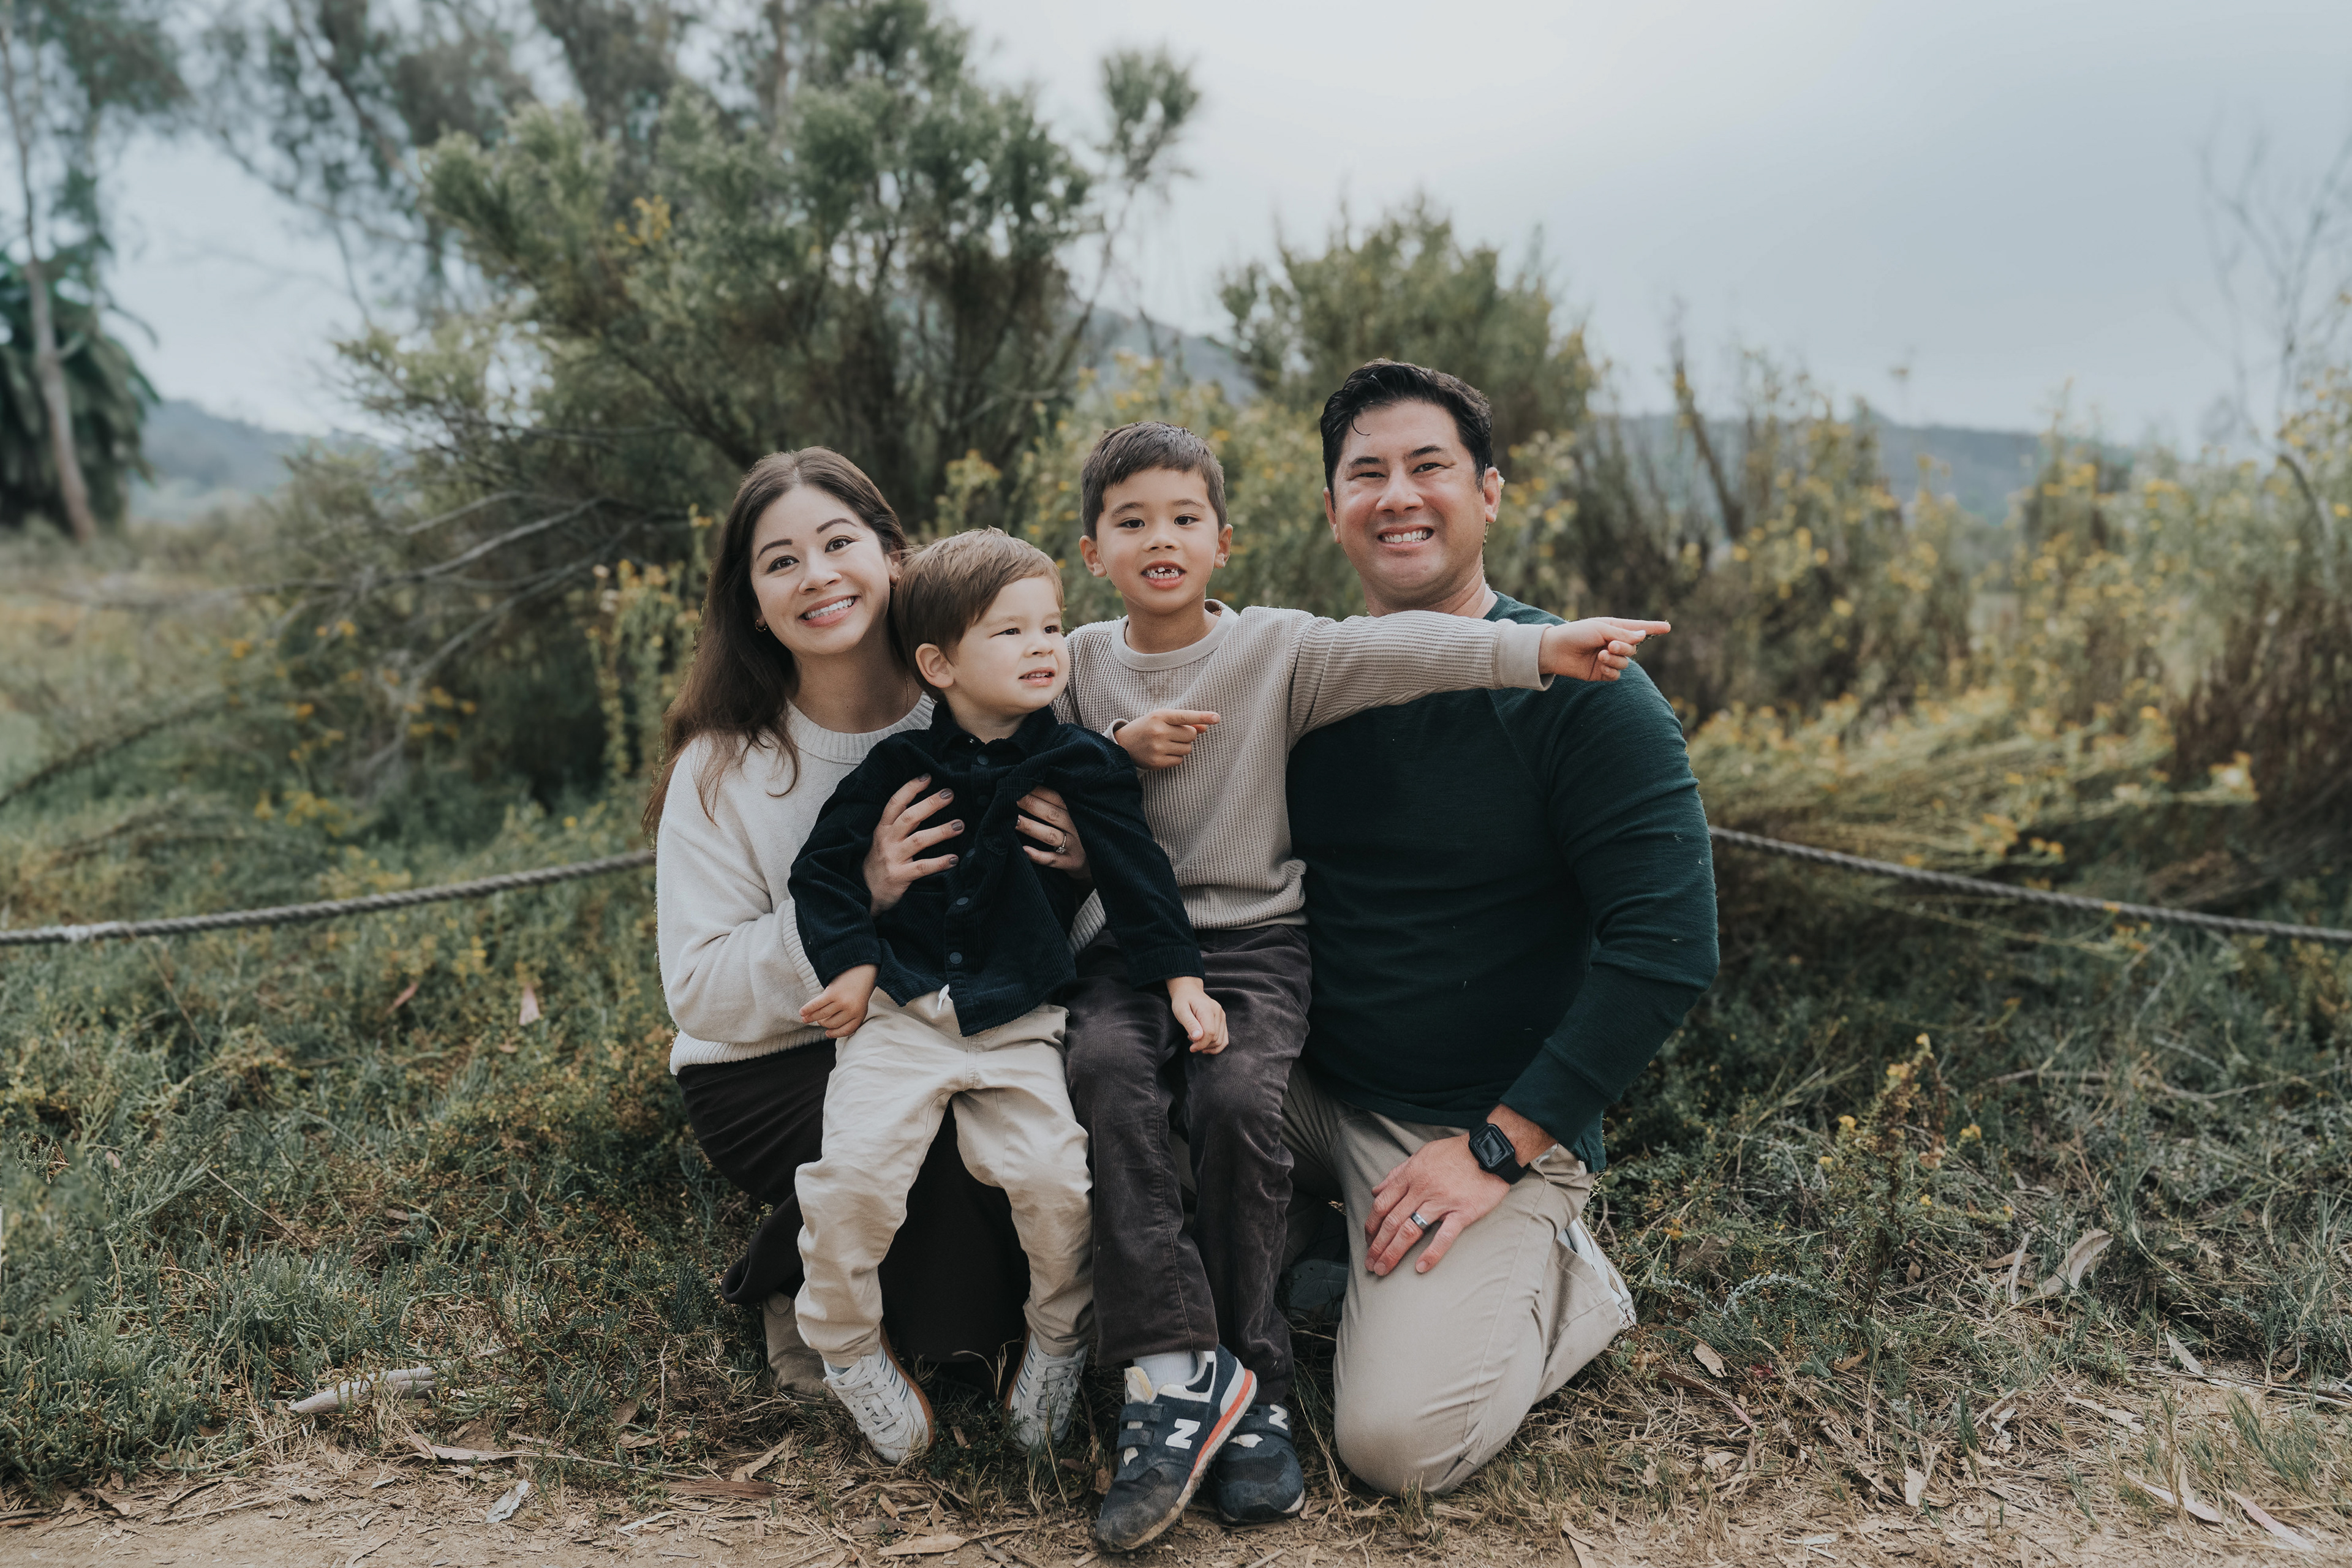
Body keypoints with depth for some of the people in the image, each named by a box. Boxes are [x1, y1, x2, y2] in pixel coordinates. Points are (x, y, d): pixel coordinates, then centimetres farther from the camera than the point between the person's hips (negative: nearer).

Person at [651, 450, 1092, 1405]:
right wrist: (855, 899, -29)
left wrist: (1081, 870, -20)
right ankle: (797, 1287, 2)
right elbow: (700, 991, -15)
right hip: (770, 1072, -3)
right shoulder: (724, 766, -11)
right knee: (953, 1138, -30)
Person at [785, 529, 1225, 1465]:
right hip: (899, 1014, 1)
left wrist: (1179, 978, -3)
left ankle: (1060, 1344, 14)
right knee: (852, 1174, -16)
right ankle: (847, 1352, 12)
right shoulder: (901, 765, 3)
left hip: (1019, 1022, 0)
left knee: (1055, 1176, -16)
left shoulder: (1080, 765, 2)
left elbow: (1137, 876, 3)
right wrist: (850, 963, -3)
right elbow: (824, 865, 8)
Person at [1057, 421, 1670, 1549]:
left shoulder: (1277, 648, 2)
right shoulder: (1082, 662, 10)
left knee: (1236, 1097, -27)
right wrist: (1116, 755, -8)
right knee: (1104, 1068, -28)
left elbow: (1398, 650, -13)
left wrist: (1545, 649, -27)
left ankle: (1248, 1388, -10)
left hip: (1254, 941, -1)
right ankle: (1177, 1371, -25)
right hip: (1126, 943, 2)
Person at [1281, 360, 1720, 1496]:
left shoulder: (1579, 691, -12)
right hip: (1308, 1092, 5)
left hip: (1497, 1130, -5)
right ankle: (1314, 1229, 9)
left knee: (1399, 1441, -20)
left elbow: (1667, 947, -18)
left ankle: (1564, 1282, 10)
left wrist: (1497, 1148, -19)